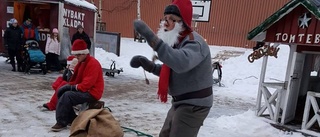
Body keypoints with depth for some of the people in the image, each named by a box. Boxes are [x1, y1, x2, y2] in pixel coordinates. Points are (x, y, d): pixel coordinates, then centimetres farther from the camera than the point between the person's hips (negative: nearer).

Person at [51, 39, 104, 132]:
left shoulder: (93, 63, -18)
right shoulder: (81, 63, 14)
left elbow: (88, 83, -24)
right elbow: (76, 79, 17)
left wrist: (73, 87, -19)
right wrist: (69, 85, -2)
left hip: (92, 93, -10)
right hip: (82, 90, 10)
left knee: (67, 95, -25)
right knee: (61, 92, 0)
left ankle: (61, 122, -12)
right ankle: (71, 118, 4)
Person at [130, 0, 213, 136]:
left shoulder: (194, 42, -23)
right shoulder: (176, 41, 8)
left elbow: (181, 63, -46)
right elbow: (171, 71, 15)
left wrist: (151, 38, -51)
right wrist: (149, 65, 0)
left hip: (194, 104, -10)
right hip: (180, 102, 10)